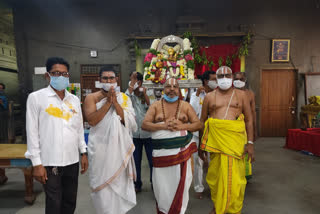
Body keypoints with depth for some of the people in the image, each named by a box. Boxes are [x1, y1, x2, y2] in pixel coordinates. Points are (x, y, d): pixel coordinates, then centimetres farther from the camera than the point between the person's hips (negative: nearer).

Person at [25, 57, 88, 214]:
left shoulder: (74, 99, 7)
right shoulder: (36, 97, -5)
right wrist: (36, 163, -8)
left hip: (72, 160, 4)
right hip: (50, 162, -4)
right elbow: (32, 132, -6)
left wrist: (83, 153, 9)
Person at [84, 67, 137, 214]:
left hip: (120, 147, 2)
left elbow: (129, 121, -7)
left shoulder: (124, 98, 5)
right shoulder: (91, 98, 0)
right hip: (100, 148, -1)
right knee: (103, 184, 6)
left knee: (120, 182, 12)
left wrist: (115, 102, -16)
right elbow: (92, 120, -15)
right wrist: (108, 102, -17)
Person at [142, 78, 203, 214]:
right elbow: (144, 125, -3)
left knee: (181, 184, 3)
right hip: (161, 152, 0)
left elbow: (198, 125, 4)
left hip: (182, 150, 1)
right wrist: (163, 126, -16)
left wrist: (182, 126, -13)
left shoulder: (186, 106, 7)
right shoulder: (156, 106, 5)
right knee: (162, 185, 5)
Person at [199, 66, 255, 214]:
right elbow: (202, 121, 10)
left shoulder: (241, 95, 9)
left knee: (235, 176, 2)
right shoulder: (209, 97, 9)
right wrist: (201, 144, 8)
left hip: (236, 138, 0)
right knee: (216, 174, 9)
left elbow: (249, 120, 7)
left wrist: (250, 143, -2)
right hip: (215, 139, 1)